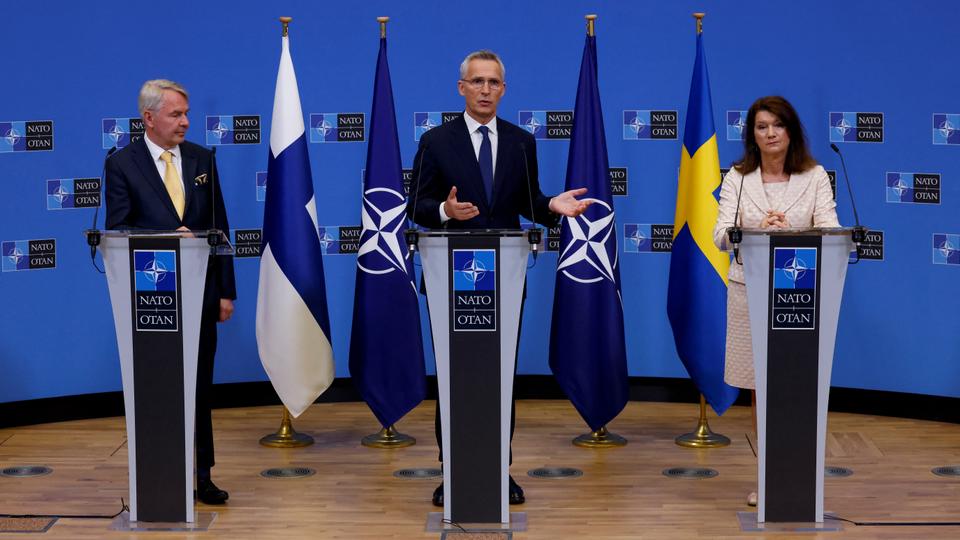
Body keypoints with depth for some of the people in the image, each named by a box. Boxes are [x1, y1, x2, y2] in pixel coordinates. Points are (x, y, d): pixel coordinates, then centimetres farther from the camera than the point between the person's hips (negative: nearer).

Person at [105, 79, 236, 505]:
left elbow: (219, 227, 8)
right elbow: (117, 231, -6)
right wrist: (166, 238, -20)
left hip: (199, 293, 3)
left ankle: (201, 475, 16)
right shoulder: (122, 163, -2)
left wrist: (225, 290, 5)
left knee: (200, 388, 8)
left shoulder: (201, 159, 8)